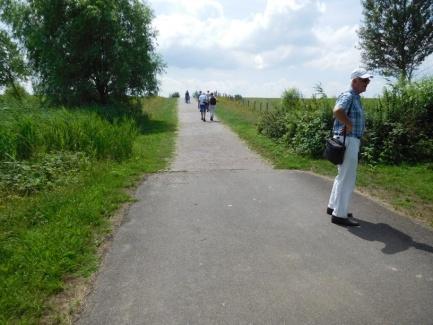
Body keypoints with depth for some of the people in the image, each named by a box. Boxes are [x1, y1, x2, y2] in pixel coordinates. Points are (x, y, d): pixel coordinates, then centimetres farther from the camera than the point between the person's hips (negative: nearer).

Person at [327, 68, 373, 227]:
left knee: (343, 176, 18)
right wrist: (349, 125, -24)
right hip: (347, 140, -11)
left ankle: (333, 206, 30)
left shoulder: (355, 97, 17)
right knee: (347, 178, -6)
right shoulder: (348, 96, -14)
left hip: (352, 141, 11)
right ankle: (339, 215, 1)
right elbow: (337, 110, -36)